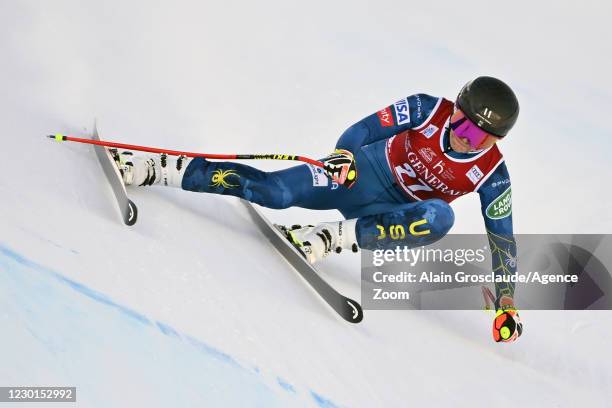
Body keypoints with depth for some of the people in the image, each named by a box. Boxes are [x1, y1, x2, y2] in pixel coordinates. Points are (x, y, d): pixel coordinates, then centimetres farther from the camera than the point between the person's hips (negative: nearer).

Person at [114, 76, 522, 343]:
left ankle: (333, 237, -33)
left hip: (394, 214, 1)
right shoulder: (428, 110, -18)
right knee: (274, 191, -22)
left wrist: (506, 305, -14)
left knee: (440, 217, -34)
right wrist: (345, 155, -43)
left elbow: (503, 239, -10)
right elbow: (359, 132, -20)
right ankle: (151, 169, -15)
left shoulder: (492, 176, -16)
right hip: (362, 175, -1)